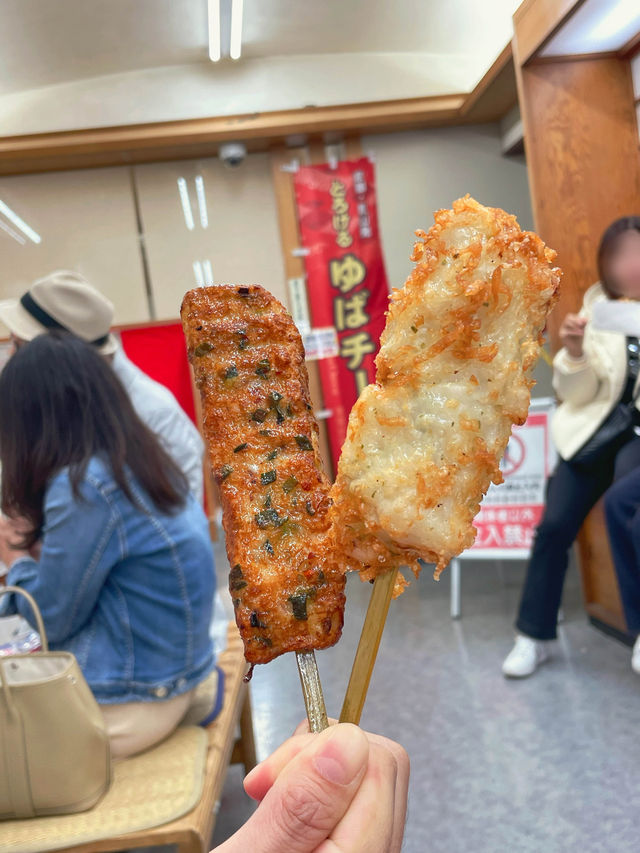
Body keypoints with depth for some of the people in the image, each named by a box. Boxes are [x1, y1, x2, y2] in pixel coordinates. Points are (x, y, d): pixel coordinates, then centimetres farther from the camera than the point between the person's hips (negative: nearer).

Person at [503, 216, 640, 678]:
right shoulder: (599, 302, -1)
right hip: (599, 427, 3)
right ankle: (534, 636, 14)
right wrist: (575, 354, -17)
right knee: (554, 525, -3)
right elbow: (579, 395, 2)